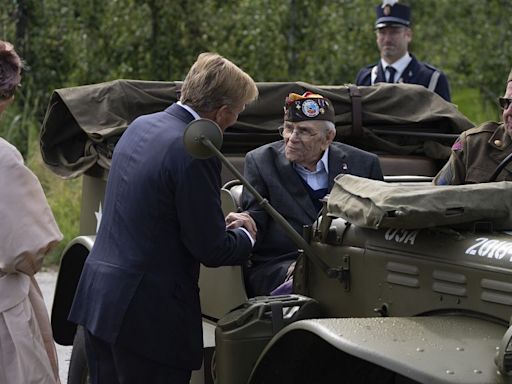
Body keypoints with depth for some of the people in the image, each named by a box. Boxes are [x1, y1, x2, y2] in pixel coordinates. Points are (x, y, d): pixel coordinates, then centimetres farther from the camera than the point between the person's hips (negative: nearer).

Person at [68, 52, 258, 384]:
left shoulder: (139, 126, 9)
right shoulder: (195, 152, -18)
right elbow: (211, 250, -14)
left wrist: (220, 222, 19)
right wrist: (245, 236, 8)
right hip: (149, 313, -8)